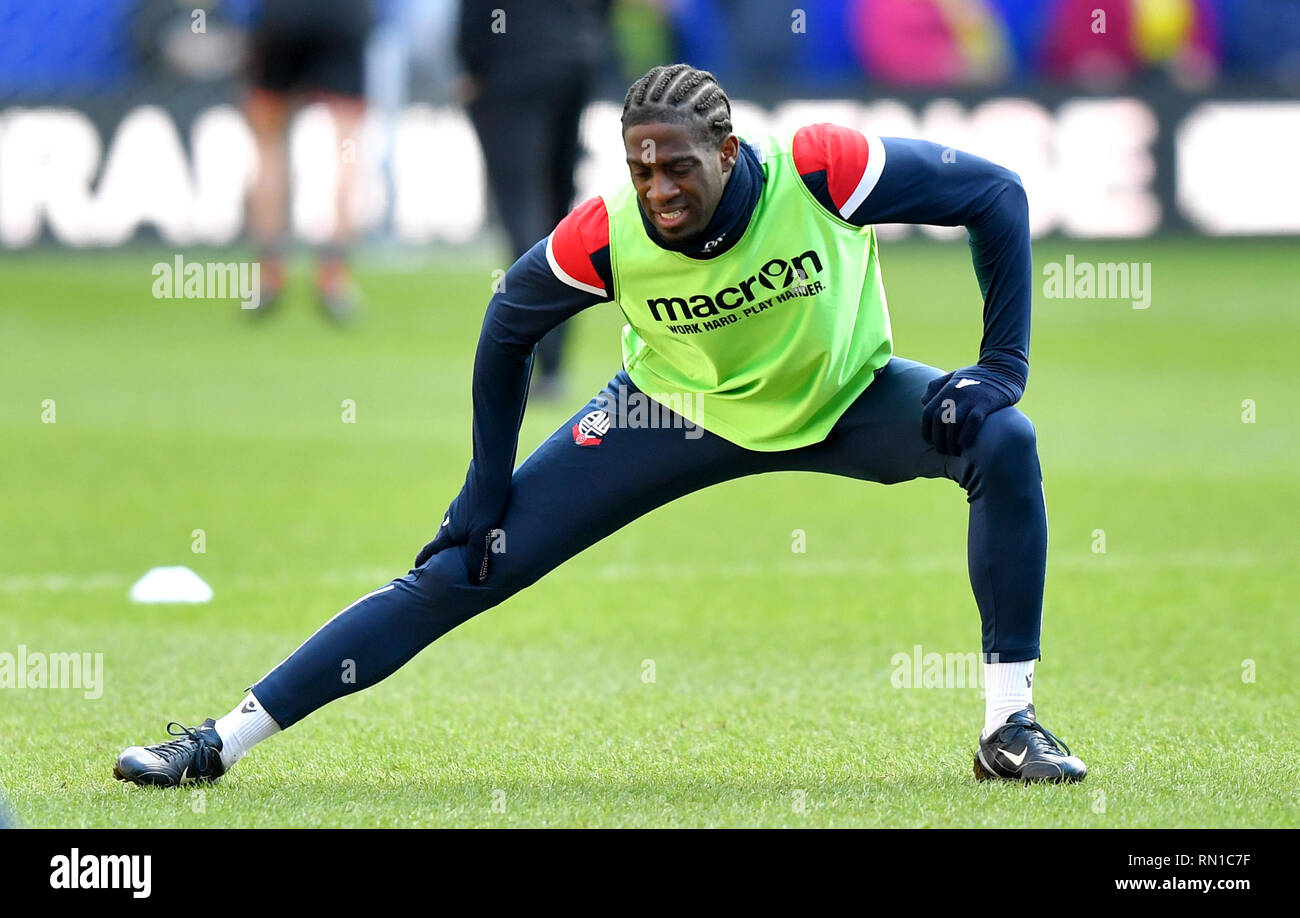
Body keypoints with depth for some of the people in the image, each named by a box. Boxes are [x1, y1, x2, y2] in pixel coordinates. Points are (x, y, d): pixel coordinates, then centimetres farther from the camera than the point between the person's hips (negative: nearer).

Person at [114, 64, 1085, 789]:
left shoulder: (819, 169, -33)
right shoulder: (606, 236, -28)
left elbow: (995, 192, -20)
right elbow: (511, 323, -7)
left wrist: (1000, 366, -23)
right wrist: (485, 491, -3)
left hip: (847, 401, 0)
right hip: (678, 412, 0)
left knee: (1003, 442, -26)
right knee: (461, 568, -8)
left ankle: (1009, 723, -14)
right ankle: (221, 741, -3)